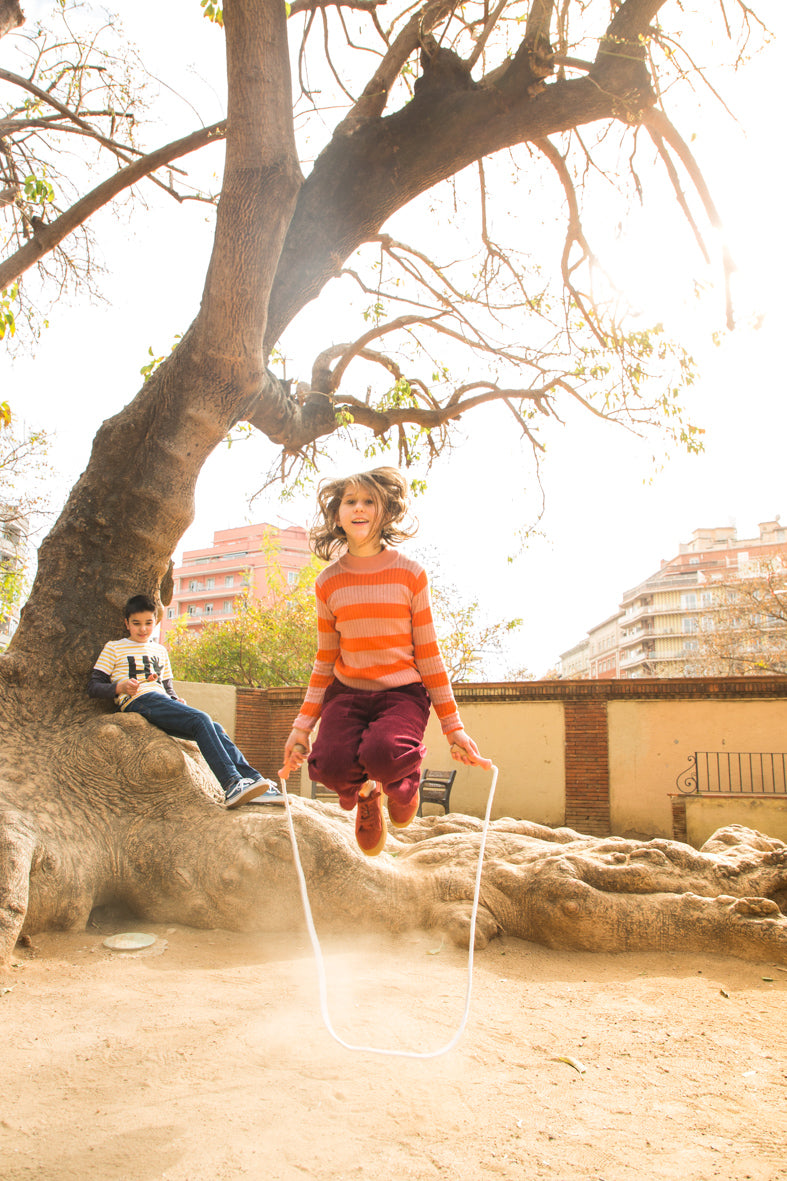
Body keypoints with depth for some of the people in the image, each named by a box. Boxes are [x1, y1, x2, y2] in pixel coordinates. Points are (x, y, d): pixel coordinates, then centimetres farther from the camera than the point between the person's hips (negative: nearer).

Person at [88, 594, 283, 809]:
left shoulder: (160, 650, 30)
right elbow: (94, 686, 7)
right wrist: (120, 687, -12)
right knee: (201, 720, -28)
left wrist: (177, 701, 8)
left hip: (162, 703, 6)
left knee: (216, 729, -17)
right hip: (138, 703, -6)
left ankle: (254, 779, -24)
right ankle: (231, 784, -38)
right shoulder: (114, 648, 14)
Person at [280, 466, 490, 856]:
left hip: (402, 692, -2)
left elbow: (428, 655, 0)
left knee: (383, 753, -34)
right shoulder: (328, 582, 3)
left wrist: (453, 727, 0)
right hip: (347, 692, 2)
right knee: (329, 764, -28)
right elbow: (325, 660, 11)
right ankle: (365, 794, 11)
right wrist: (302, 726, 7)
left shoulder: (409, 574, -4)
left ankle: (405, 781, 7)